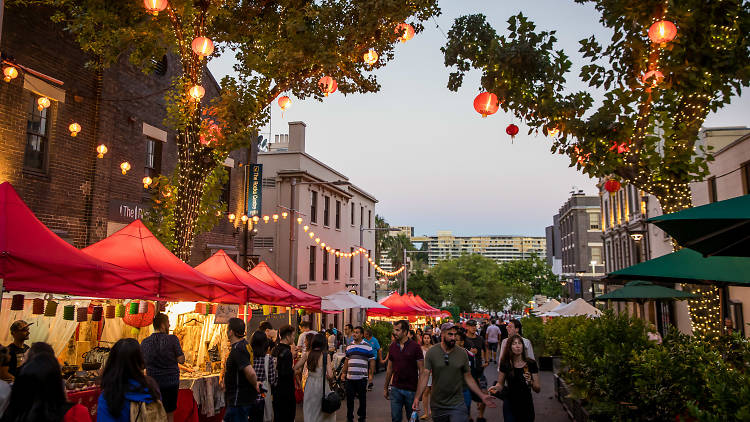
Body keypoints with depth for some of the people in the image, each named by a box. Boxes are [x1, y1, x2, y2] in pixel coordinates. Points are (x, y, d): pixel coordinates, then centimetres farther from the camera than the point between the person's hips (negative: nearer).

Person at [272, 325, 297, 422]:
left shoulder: (275, 349, 6)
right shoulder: (287, 352, -20)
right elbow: (287, 373, -25)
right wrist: (294, 370, -8)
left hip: (276, 388, 9)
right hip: (286, 389, -8)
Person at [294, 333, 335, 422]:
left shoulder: (307, 354, -2)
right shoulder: (325, 355, -11)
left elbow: (295, 368, 3)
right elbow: (330, 375, -15)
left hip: (310, 385, 3)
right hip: (322, 385, -3)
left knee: (310, 413, 16)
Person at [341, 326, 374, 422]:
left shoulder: (367, 346, -2)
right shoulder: (349, 346, 12)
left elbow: (372, 361, -2)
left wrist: (371, 375, -6)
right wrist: (344, 372, 15)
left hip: (362, 377, -4)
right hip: (350, 377, 4)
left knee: (362, 398, 7)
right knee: (349, 398, 8)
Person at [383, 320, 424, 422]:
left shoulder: (415, 346, -8)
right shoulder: (393, 346, 5)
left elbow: (421, 370, -7)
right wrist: (385, 387, 13)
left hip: (411, 390, -3)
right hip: (395, 389, 3)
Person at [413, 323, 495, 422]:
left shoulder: (462, 353, -1)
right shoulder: (432, 352, -6)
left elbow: (468, 377, 5)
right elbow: (425, 374, -12)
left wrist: (482, 396, -2)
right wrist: (417, 397, -22)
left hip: (457, 404, 0)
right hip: (437, 405, 0)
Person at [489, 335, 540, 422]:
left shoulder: (531, 364, -8)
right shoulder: (505, 364, -6)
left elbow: (538, 389, -4)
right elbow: (500, 384, 2)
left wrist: (531, 382, -24)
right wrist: (496, 388, -19)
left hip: (526, 406, 0)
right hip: (510, 406, 0)